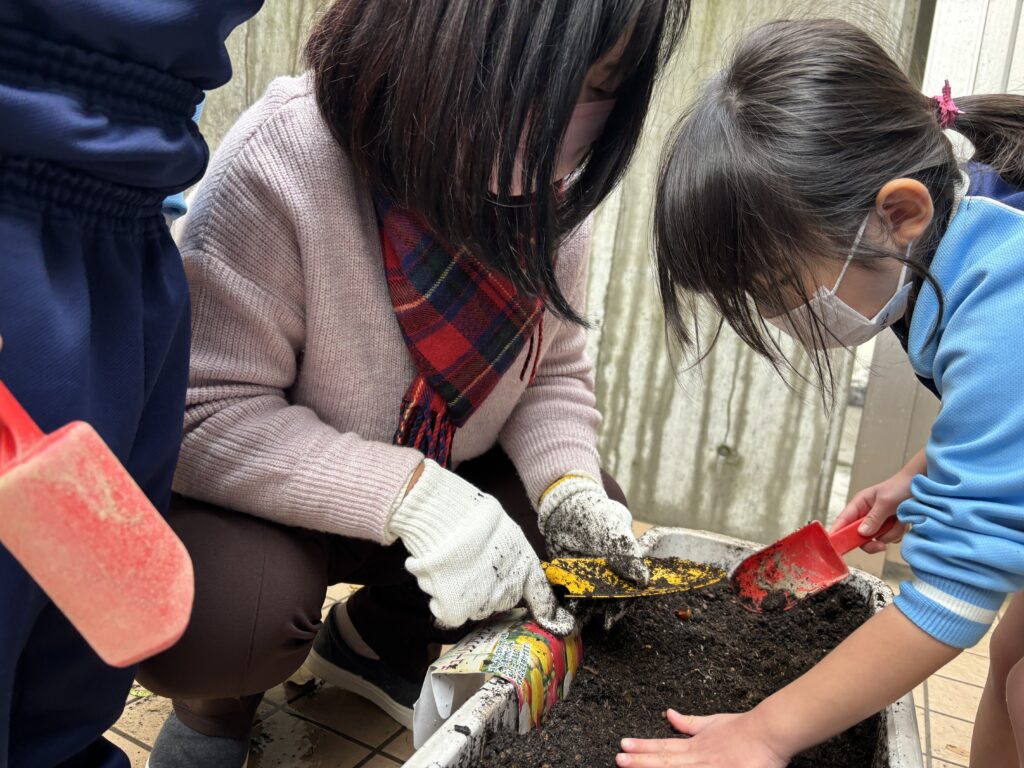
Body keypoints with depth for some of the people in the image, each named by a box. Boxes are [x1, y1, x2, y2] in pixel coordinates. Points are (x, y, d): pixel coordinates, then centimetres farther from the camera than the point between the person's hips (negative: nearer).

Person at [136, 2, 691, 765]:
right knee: (223, 613, -35)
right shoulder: (279, 165, -31)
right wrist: (410, 495, -39)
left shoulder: (548, 188, -12)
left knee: (594, 526, -12)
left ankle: (377, 642, 16)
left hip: (438, 487, 6)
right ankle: (217, 700, 8)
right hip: (265, 500, -5)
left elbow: (553, 372, -2)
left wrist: (569, 487, -22)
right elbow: (209, 418, -29)